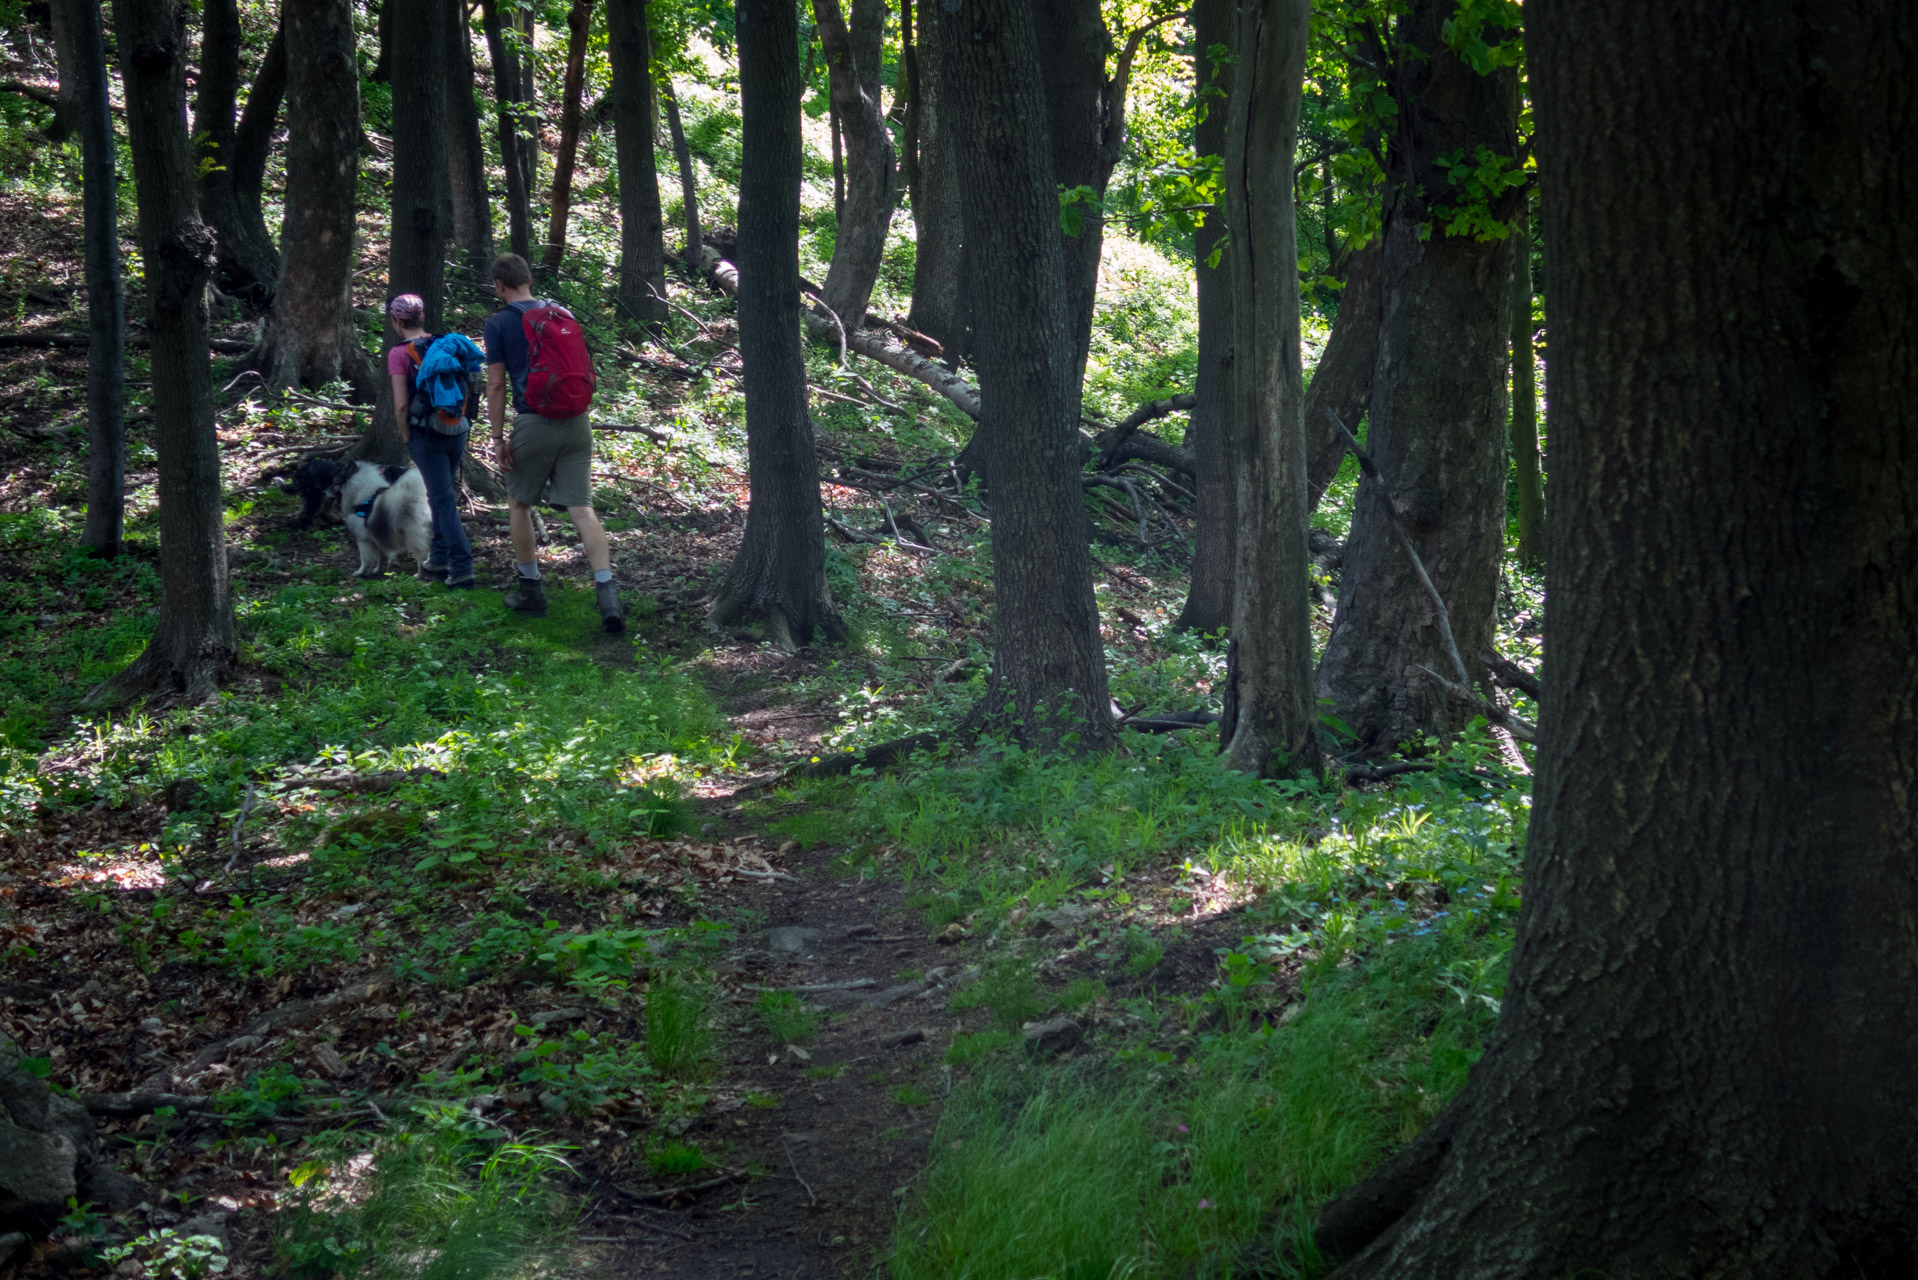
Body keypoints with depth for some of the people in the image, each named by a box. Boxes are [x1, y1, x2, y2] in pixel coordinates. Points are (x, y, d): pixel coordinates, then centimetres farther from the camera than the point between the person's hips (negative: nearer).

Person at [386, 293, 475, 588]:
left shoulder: (400, 354, -11)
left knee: (443, 499, -2)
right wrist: (462, 424, 15)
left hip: (427, 434, -6)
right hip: (457, 431, 6)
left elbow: (401, 404, -15)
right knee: (441, 496, 20)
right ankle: (439, 561, 28)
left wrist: (406, 438, -1)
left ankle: (462, 569, -6)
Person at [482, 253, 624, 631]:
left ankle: (531, 589, 22)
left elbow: (496, 384, -5)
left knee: (519, 504, 16)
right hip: (576, 419, 4)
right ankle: (607, 594, -14)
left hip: (534, 424, -4)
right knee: (582, 508, -1)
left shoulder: (499, 323, -2)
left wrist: (498, 438, -1)